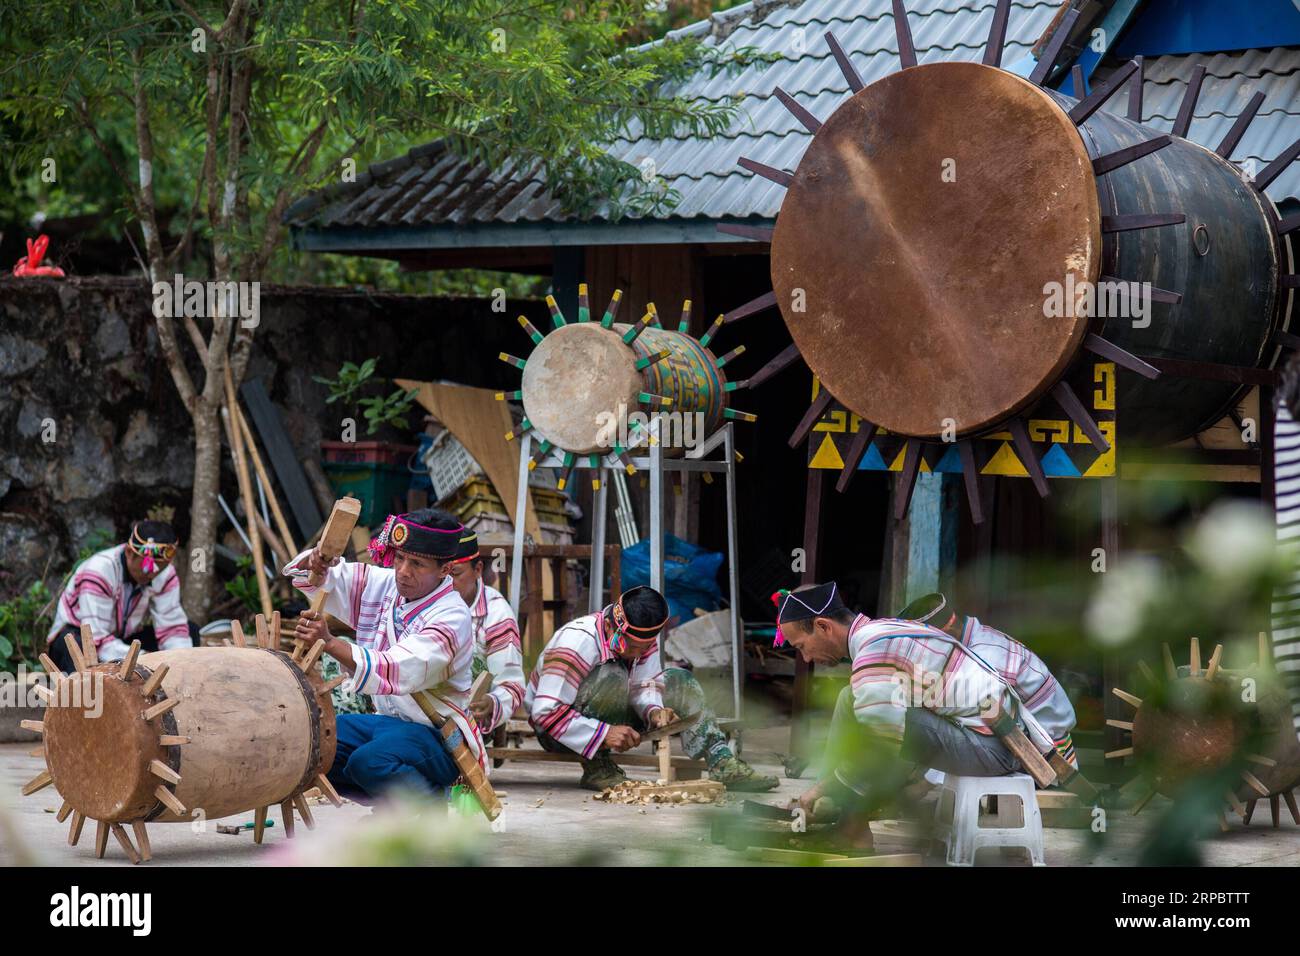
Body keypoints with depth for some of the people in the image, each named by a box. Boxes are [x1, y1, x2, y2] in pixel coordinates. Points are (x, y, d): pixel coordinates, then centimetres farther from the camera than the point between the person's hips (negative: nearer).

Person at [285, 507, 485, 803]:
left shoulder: (451, 617, -19)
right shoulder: (381, 584, 5)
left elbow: (398, 673, -34)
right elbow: (305, 575, 14)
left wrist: (330, 643, -44)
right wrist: (316, 560, -12)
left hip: (436, 737, -8)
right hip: (386, 721, 8)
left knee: (369, 761, -36)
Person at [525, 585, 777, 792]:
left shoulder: (642, 637, -10)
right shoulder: (577, 641, -31)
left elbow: (644, 686, -6)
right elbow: (545, 713, -34)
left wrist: (654, 711, -29)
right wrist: (604, 733, -38)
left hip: (610, 717, 7)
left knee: (680, 681, -3)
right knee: (612, 676, -33)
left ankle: (723, 764, -13)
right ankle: (596, 766, -23)